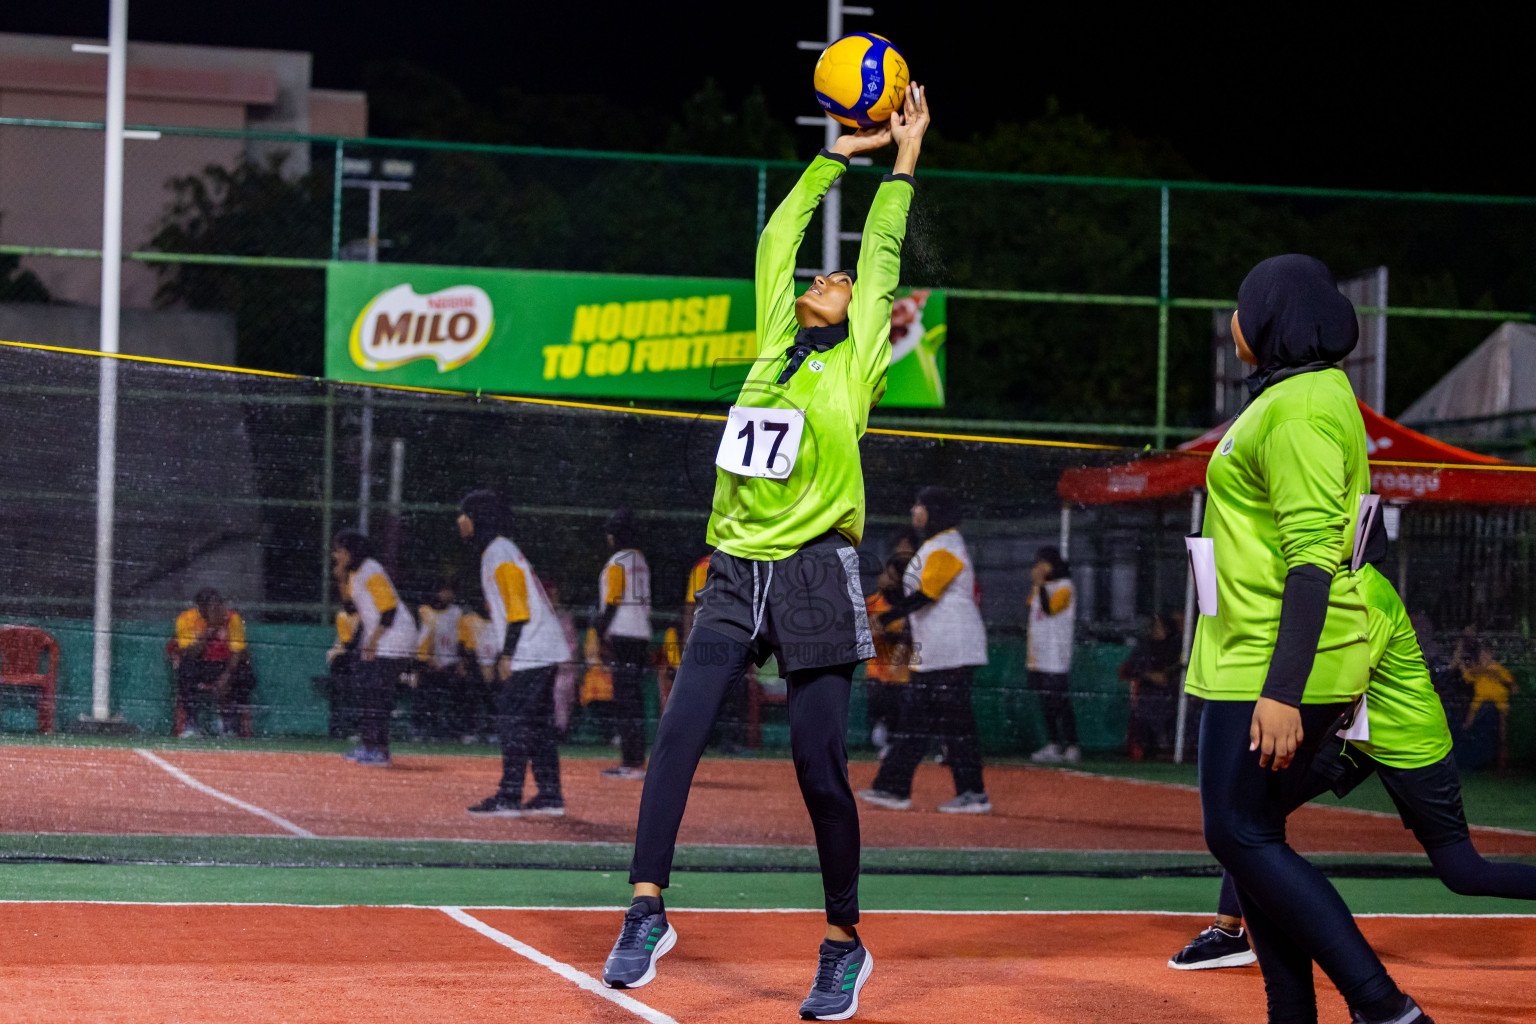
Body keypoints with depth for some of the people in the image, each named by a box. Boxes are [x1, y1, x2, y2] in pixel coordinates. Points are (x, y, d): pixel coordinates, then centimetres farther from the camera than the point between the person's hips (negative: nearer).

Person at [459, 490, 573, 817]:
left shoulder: (500, 553, -10)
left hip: (529, 653, -10)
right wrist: (505, 654, 21)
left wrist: (507, 654, -19)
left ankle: (508, 799, -10)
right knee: (537, 723, 11)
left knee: (514, 722, -9)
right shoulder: (494, 552, 20)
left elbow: (518, 608, -17)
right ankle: (550, 798, 12)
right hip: (543, 654, 10)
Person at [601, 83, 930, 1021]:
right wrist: (834, 159, 27)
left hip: (814, 576, -4)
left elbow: (882, 257, 6)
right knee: (679, 733, -12)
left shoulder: (854, 364, 4)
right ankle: (648, 910, -10)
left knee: (820, 769, -2)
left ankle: (845, 942, 11)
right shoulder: (777, 347, 15)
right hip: (735, 573, 4)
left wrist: (904, 161, 14)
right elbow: (777, 244, 21)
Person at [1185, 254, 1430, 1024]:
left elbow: (1314, 556, -22)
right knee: (1251, 838, 10)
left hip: (1273, 667, -10)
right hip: (1254, 661, 10)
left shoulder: (1301, 409, -15)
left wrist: (1282, 692, -26)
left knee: (1240, 835, -9)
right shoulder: (1286, 398, 17)